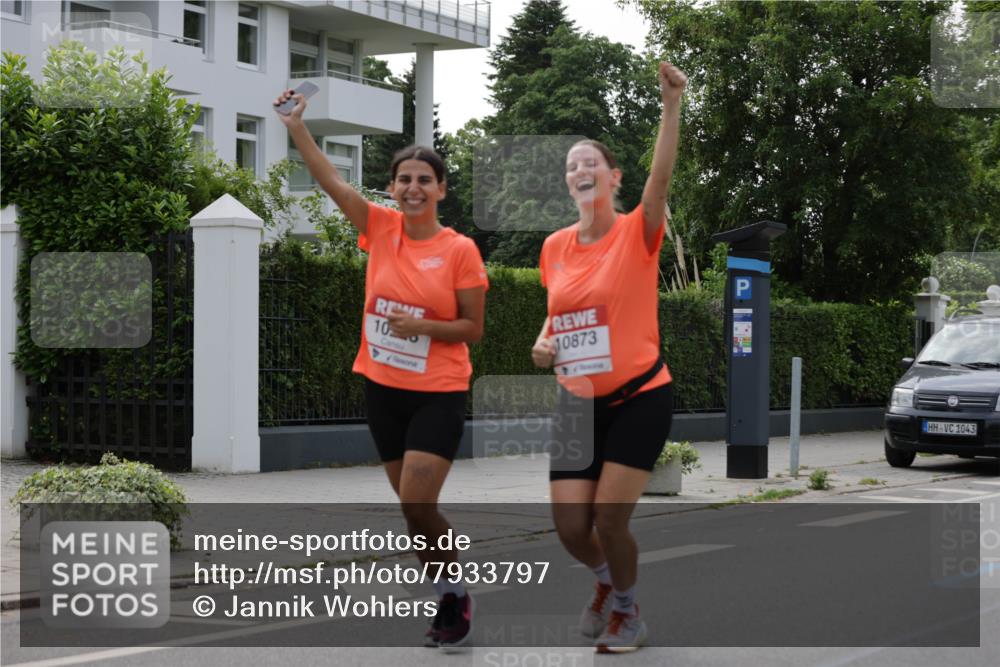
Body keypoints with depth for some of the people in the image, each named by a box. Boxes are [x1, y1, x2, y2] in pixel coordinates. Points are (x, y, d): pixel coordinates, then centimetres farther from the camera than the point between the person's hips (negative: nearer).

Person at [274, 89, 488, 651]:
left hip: (438, 394, -5)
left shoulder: (460, 250, -8)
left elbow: (473, 329, -5)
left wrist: (422, 325, -20)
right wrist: (297, 127, -13)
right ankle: (449, 605, 24)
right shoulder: (381, 228, 1)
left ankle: (457, 596, 7)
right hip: (384, 389, 5)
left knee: (417, 503, -14)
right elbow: (332, 181, -5)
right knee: (413, 505, 10)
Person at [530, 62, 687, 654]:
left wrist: (672, 103, -40)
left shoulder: (637, 233, -9)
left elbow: (662, 177, -28)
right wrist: (544, 343, -3)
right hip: (578, 401, 4)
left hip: (640, 397, -4)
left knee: (609, 519, -9)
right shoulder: (555, 247, 5)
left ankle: (628, 609, 21)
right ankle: (607, 580, 34)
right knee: (571, 526, -2)